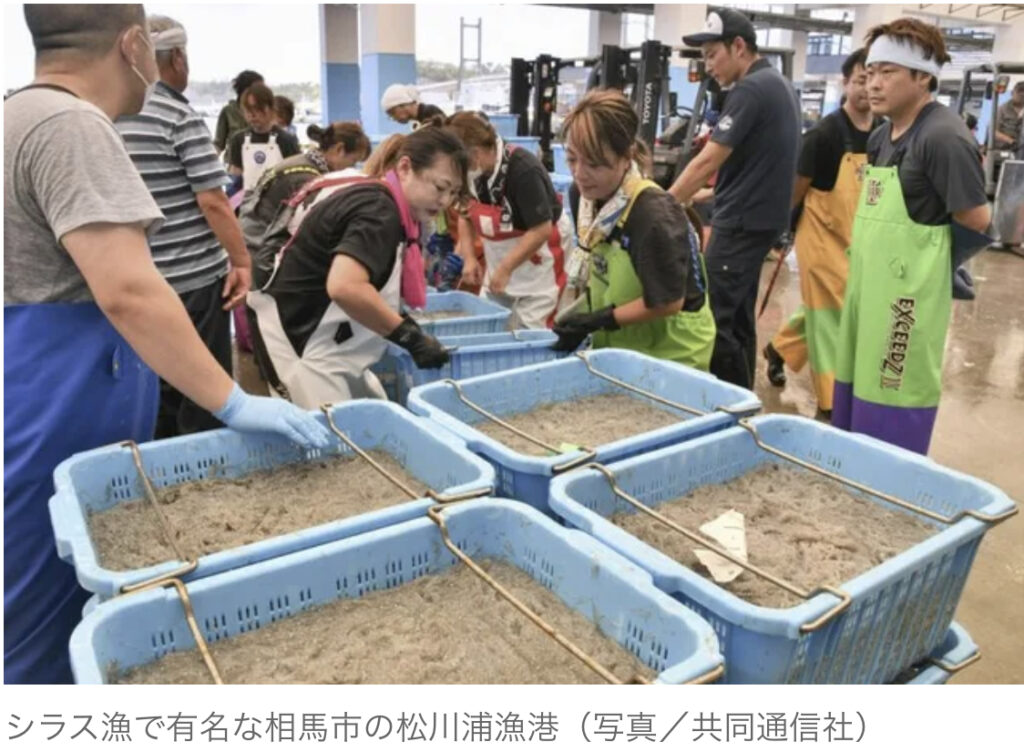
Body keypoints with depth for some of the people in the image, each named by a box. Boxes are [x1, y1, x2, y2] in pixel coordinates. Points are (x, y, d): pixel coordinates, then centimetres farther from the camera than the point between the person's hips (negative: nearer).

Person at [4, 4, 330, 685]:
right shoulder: (70, 125, -18)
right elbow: (127, 292, -29)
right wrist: (234, 404, -26)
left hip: (55, 410, 10)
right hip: (56, 419, -10)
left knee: (65, 614, 20)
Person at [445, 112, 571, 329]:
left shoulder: (523, 170, -28)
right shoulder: (471, 173, -7)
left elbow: (541, 230, -27)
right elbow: (466, 216, 9)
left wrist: (506, 269, -24)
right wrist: (468, 257, -5)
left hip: (539, 259, -7)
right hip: (500, 257, 7)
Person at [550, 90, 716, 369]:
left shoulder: (654, 215, -29)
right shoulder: (583, 194, -7)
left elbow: (666, 303, -23)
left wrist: (595, 321, -20)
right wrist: (581, 313, -1)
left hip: (670, 352, -6)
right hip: (618, 344, 6)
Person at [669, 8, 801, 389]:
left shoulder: (750, 90, -16)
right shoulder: (779, 85, 15)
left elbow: (707, 161, -19)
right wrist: (714, 191, 23)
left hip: (742, 222, -10)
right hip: (763, 216, 10)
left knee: (716, 320, -5)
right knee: (739, 317, 15)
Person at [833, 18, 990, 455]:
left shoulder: (944, 138, -15)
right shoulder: (881, 138, 12)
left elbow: (977, 220, -12)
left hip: (907, 294, -9)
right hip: (868, 287, 9)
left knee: (890, 421, 0)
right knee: (854, 396, 17)